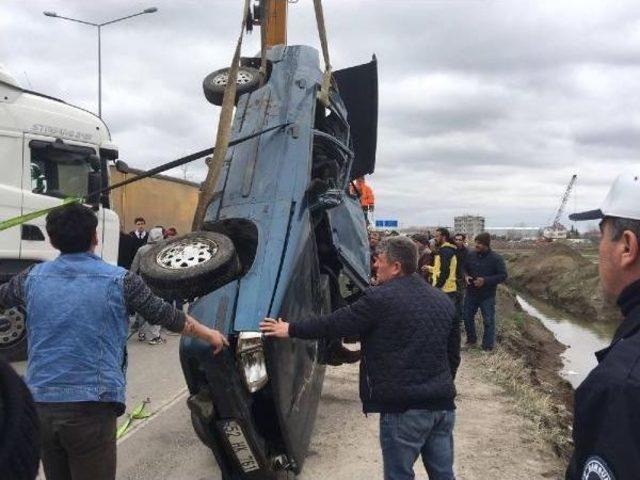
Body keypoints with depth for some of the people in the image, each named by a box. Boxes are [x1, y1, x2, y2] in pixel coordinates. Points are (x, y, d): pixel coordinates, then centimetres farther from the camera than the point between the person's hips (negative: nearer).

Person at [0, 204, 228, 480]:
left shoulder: (32, 278, 5)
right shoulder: (119, 280, -5)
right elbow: (165, 315, 4)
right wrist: (209, 334, 19)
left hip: (39, 403, 5)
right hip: (91, 404, -4)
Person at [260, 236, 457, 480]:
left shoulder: (380, 298, -11)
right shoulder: (443, 300, 12)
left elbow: (334, 323, -5)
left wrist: (290, 329, 6)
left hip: (404, 408, -7)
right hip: (443, 404, 7)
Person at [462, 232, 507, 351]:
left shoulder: (496, 258, -14)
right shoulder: (470, 255, -1)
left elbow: (503, 276, -14)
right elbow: (464, 268, 13)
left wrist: (485, 280, -24)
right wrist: (466, 276, -11)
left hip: (487, 296, -4)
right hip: (471, 293, 5)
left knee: (488, 321, 3)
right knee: (467, 316, 15)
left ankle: (488, 346, 16)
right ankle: (471, 339, 35)